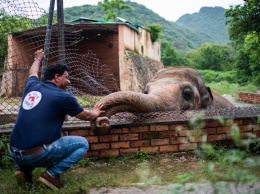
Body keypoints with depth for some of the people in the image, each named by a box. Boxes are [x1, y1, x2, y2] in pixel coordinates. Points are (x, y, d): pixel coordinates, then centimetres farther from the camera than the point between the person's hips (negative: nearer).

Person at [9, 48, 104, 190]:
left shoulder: (32, 87, 11)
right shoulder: (63, 96, -4)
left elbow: (32, 73, 38)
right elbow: (86, 116, 13)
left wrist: (38, 59, 59)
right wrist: (95, 114, 36)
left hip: (14, 153, 7)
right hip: (36, 155, -6)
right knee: (82, 144, 8)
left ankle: (23, 169, 18)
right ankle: (52, 173, -1)